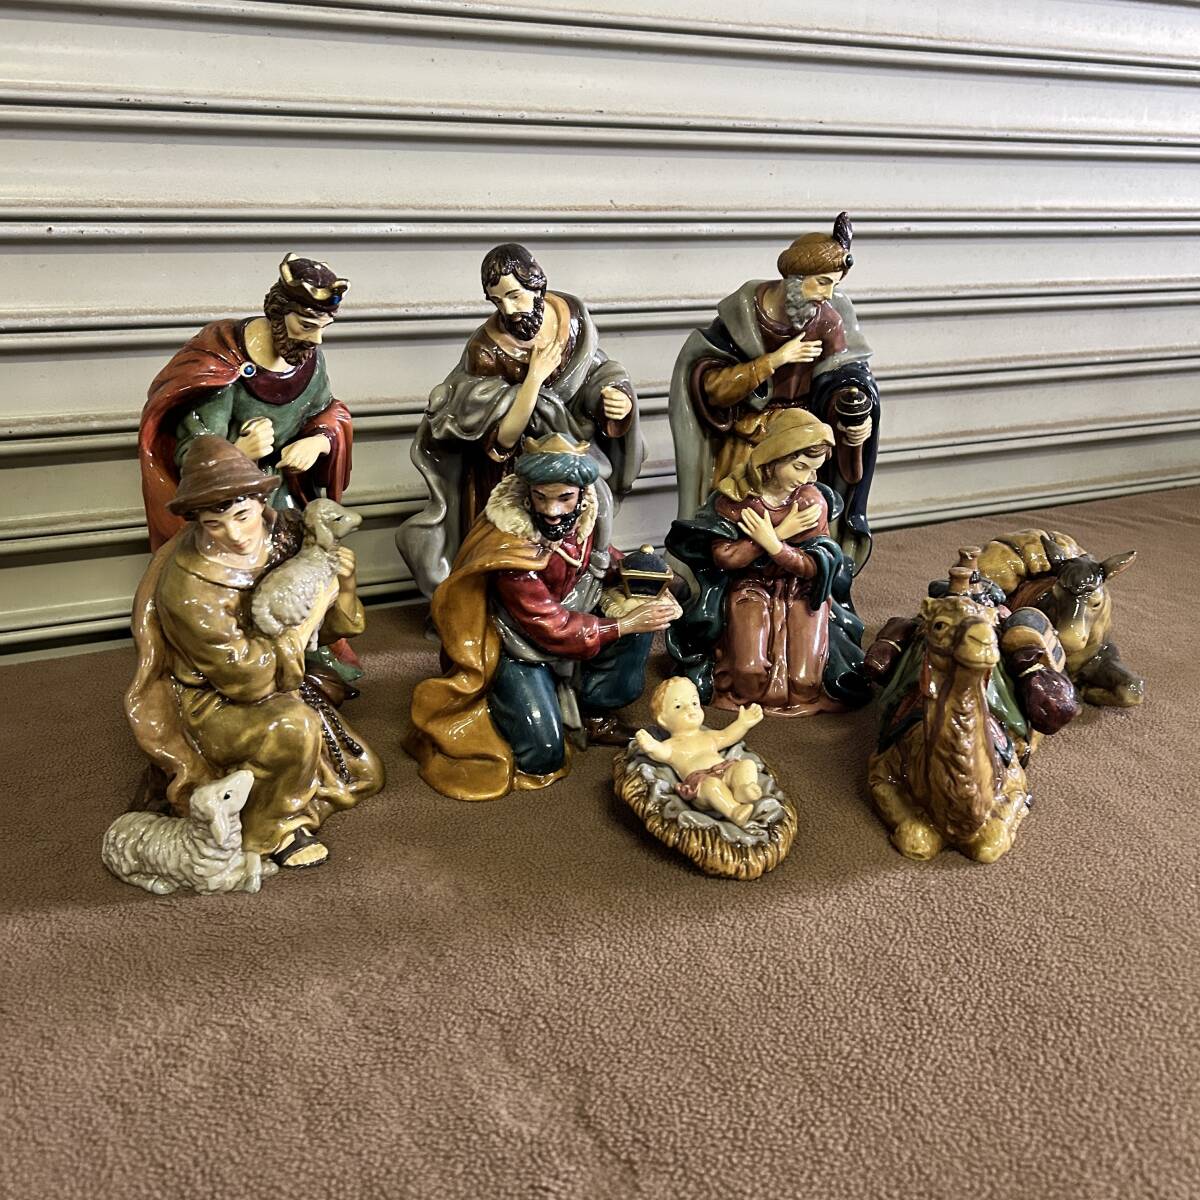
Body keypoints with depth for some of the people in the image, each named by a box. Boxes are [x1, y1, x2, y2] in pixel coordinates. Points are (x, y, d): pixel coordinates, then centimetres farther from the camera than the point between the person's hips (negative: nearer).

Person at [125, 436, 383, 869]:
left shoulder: (284, 534, -11)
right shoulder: (187, 587, -28)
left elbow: (331, 629, -2)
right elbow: (250, 678, -28)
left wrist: (341, 580, -22)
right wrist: (313, 610, -27)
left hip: (282, 690, 7)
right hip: (209, 706, -7)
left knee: (363, 777, 8)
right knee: (292, 727, -37)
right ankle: (271, 831, -11)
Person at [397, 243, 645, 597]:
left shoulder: (572, 314, -10)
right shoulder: (486, 348, -21)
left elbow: (593, 368, 6)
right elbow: (502, 438, -24)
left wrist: (617, 397, -16)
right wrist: (534, 377, -32)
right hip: (513, 462, -4)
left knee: (593, 500, -11)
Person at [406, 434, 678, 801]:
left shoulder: (584, 515, -14)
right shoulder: (509, 547, -30)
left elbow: (604, 562, 6)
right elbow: (551, 629, -26)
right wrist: (624, 624, -24)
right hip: (518, 646, -6)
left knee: (645, 607, -14)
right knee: (543, 755, -19)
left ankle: (590, 709, 3)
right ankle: (496, 705, 13)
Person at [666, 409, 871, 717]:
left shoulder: (813, 501, -10)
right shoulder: (735, 495, -13)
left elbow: (815, 567, -11)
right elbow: (723, 556, -17)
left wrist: (773, 544, -26)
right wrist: (781, 532, -21)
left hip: (801, 593, 1)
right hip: (750, 590, -1)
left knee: (804, 680, -14)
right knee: (751, 672, -23)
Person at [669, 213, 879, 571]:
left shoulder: (828, 322, -6)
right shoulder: (743, 312, -11)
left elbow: (844, 385, -7)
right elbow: (709, 386, -15)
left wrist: (859, 422, -29)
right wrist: (774, 360, -23)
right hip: (745, 447, -1)